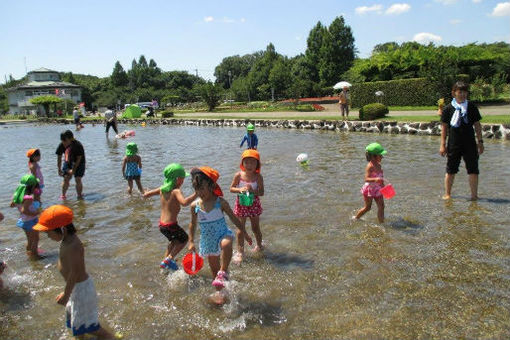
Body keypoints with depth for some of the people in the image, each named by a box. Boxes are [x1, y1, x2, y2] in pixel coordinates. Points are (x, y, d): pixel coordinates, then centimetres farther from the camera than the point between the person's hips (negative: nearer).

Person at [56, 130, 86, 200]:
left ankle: (80, 196, 2)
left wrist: (73, 170, -21)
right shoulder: (61, 145, -16)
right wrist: (59, 169, -4)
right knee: (66, 178, -4)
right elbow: (59, 157, -4)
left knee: (78, 179, -10)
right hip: (68, 162, 3)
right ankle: (63, 195, 9)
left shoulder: (78, 145, -27)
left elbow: (79, 159, -21)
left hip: (78, 163, -3)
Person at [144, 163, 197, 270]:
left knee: (174, 240, 31)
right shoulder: (176, 191, -19)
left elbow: (145, 195, 11)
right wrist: (196, 194, -37)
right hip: (170, 225, -8)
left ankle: (166, 259, 37)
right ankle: (169, 259, 9)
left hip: (161, 224, 8)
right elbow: (184, 202, -39)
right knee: (184, 238, 17)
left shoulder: (162, 189, 3)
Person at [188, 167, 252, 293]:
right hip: (208, 240, 4)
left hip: (223, 234, -3)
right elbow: (193, 224, 9)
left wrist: (245, 234, 1)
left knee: (226, 244, -40)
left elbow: (234, 218, -4)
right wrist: (191, 242, 7)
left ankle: (223, 273, -28)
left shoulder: (220, 202, -14)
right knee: (214, 268, 14)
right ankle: (219, 291, 34)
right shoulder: (195, 206, -7)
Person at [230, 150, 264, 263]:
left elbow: (262, 192, -11)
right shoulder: (238, 175, -11)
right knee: (240, 229, 4)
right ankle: (240, 252, 18)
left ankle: (259, 245, 41)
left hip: (254, 204, 0)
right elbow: (231, 188, -3)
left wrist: (253, 190, -29)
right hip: (241, 204, 0)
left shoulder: (258, 177, -13)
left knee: (255, 228, 15)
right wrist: (240, 189, -22)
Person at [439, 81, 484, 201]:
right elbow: (444, 127, 2)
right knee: (450, 170, 5)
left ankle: (474, 195, 10)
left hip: (470, 144, 1)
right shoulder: (448, 109, 0)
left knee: (473, 170, 1)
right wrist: (443, 144, -1)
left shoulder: (472, 107, 5)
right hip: (453, 144, -1)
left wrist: (480, 141, 6)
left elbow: (477, 125, 10)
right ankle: (447, 194, 17)